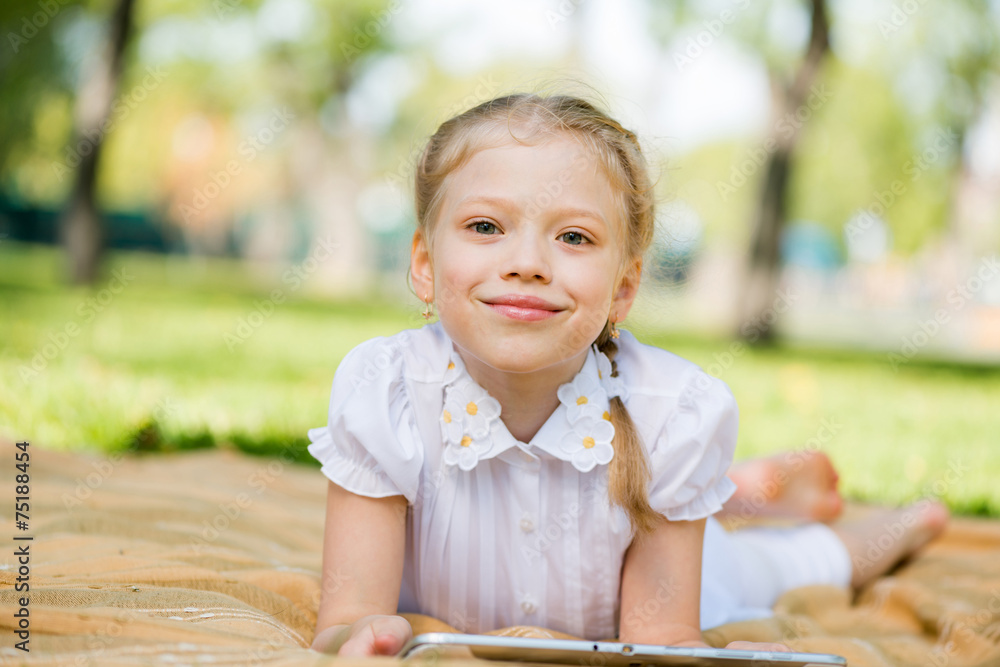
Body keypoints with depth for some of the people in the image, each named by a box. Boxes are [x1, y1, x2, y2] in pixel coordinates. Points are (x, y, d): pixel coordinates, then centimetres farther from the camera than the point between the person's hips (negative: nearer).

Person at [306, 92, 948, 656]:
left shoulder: (678, 415, -33)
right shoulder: (383, 395, -36)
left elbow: (661, 635, -28)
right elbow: (351, 613, -35)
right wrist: (361, 637, -60)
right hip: (436, 632, 1)